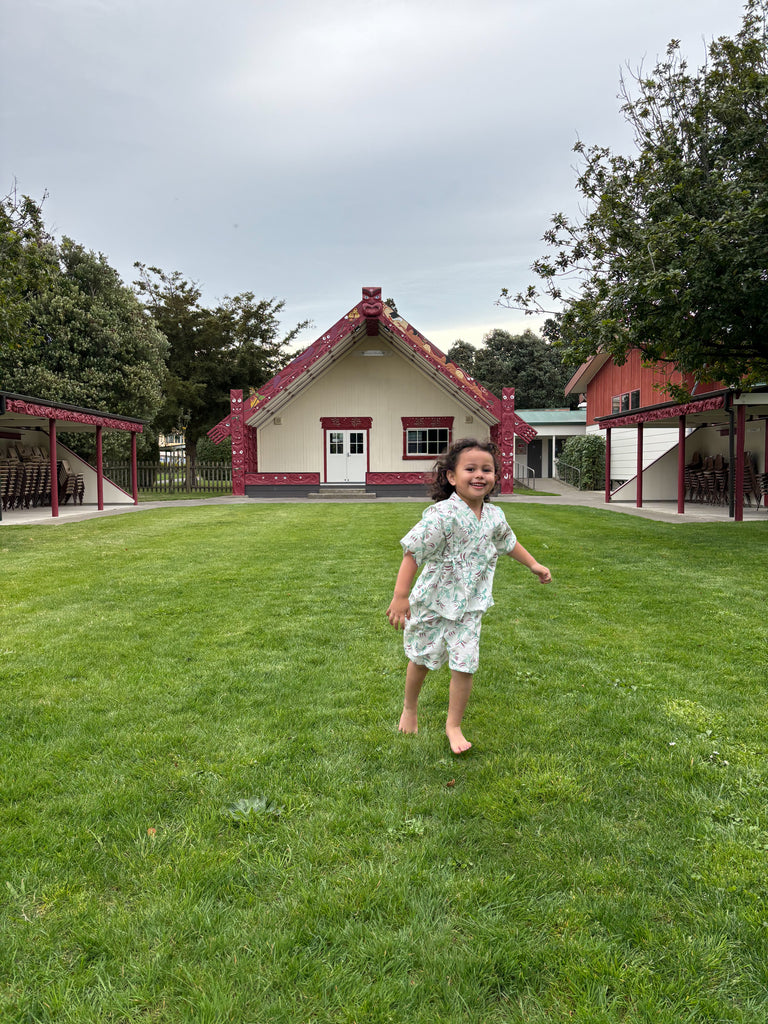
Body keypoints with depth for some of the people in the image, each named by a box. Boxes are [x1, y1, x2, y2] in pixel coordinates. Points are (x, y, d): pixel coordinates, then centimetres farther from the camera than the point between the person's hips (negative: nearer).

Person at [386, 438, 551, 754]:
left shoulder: (494, 516, -2)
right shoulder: (441, 515, -23)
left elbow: (508, 541, 21)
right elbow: (413, 552, -25)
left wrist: (534, 565, 25)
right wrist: (400, 597, -28)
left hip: (468, 607, 4)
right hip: (432, 602, -4)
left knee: (465, 666, -1)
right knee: (422, 659, 15)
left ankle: (453, 725, 21)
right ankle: (410, 708, 43)